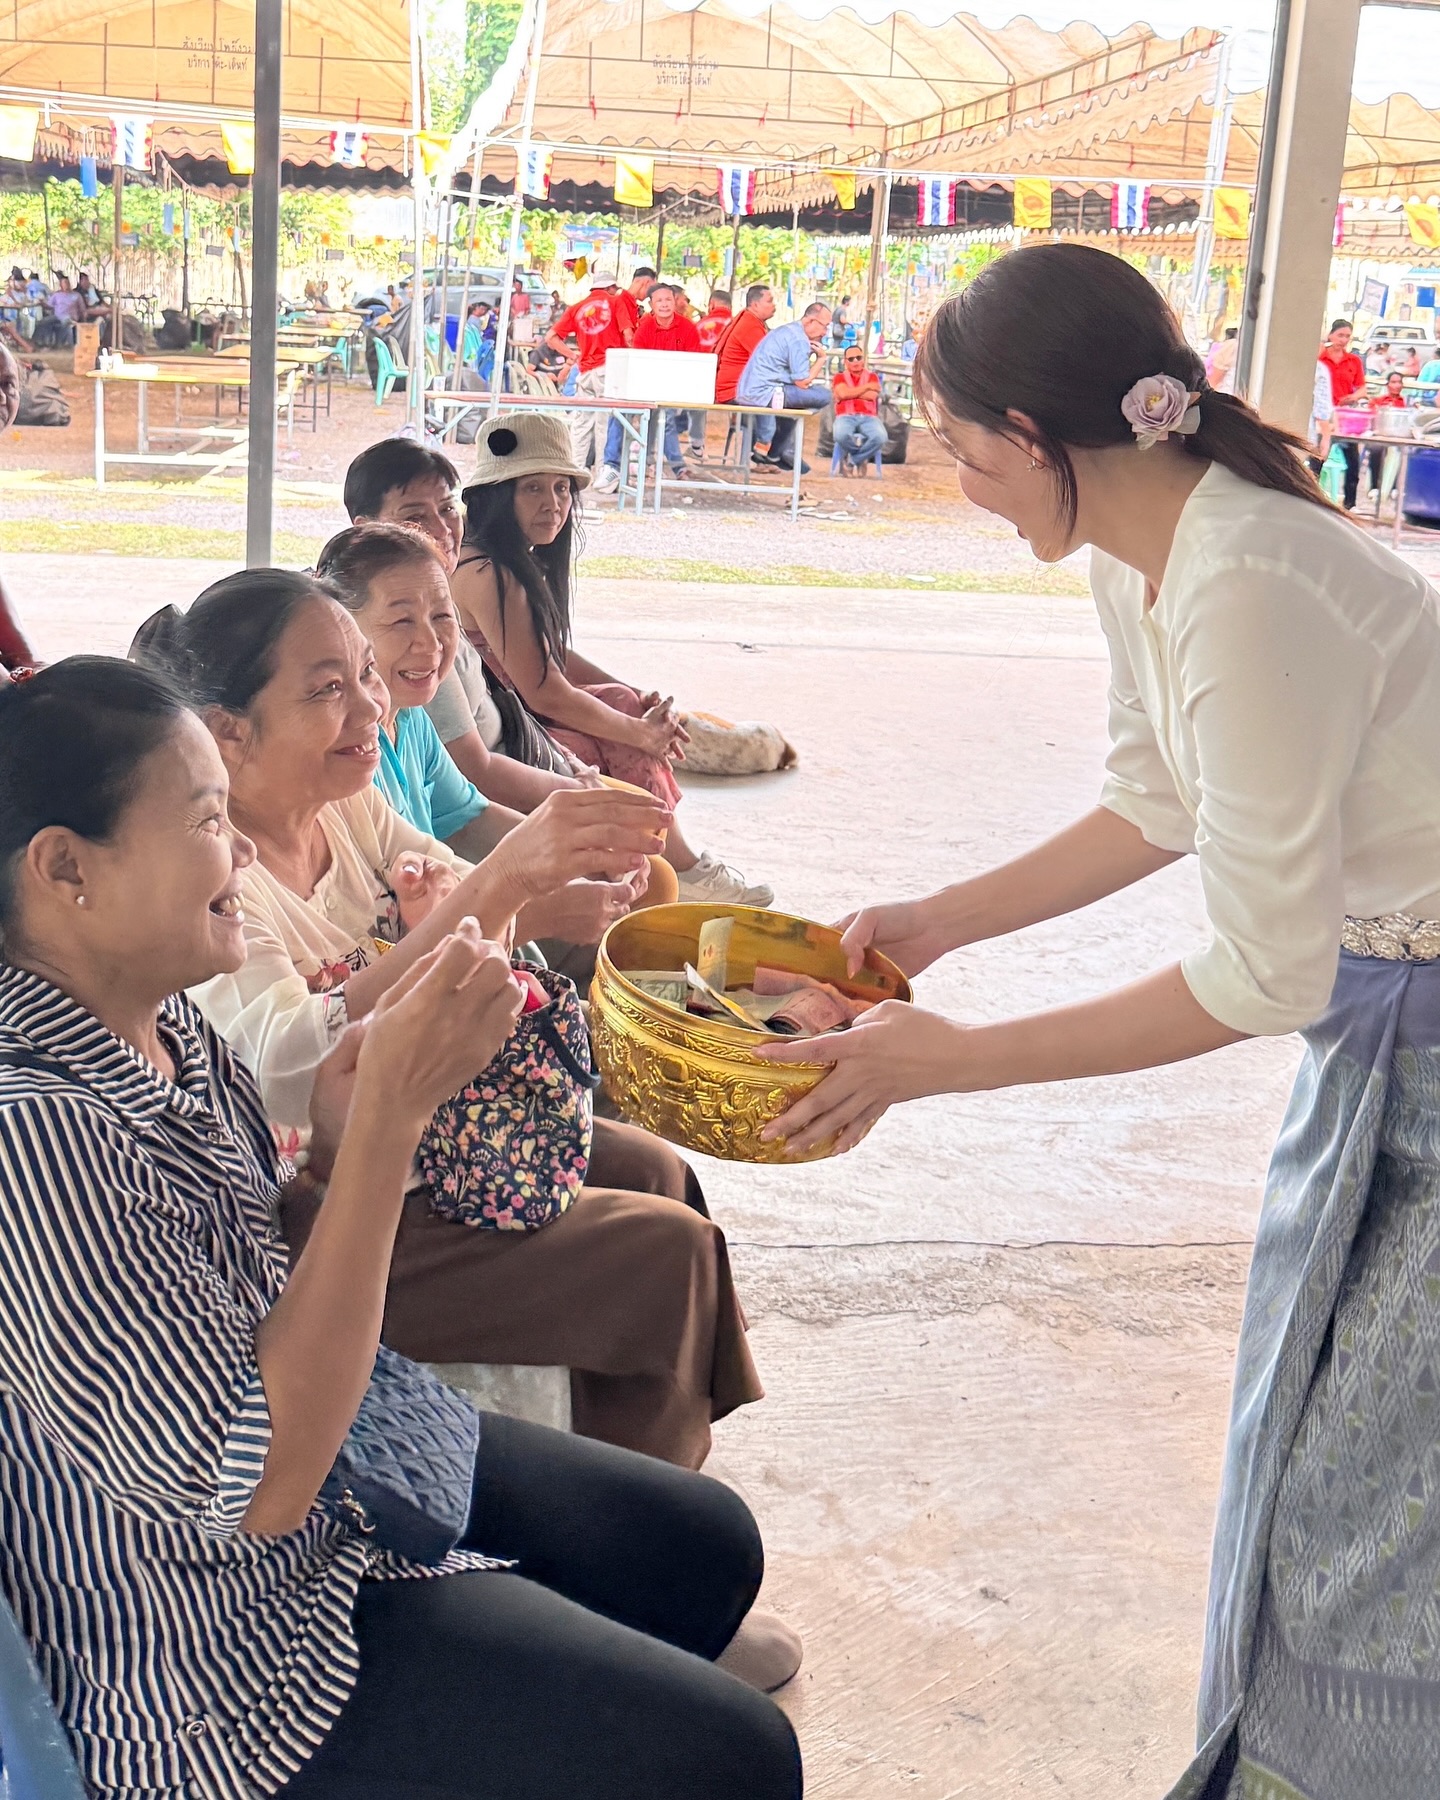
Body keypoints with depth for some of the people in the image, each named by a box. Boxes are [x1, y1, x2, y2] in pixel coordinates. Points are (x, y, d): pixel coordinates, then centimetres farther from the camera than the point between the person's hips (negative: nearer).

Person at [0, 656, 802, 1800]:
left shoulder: (156, 1016, -3)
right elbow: (256, 1488, -30)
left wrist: (327, 1164, -10)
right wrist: (391, 1112, -31)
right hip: (213, 1655, -9)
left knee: (710, 1542, 17)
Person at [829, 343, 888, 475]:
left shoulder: (872, 376, 19)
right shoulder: (840, 376, 16)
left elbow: (872, 396, -1)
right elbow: (843, 394, -6)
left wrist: (850, 392, 1)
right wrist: (867, 386, 2)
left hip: (868, 417, 1)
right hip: (846, 417, -1)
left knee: (881, 437, -34)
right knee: (841, 435, -39)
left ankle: (851, 461, -11)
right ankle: (861, 458, -6)